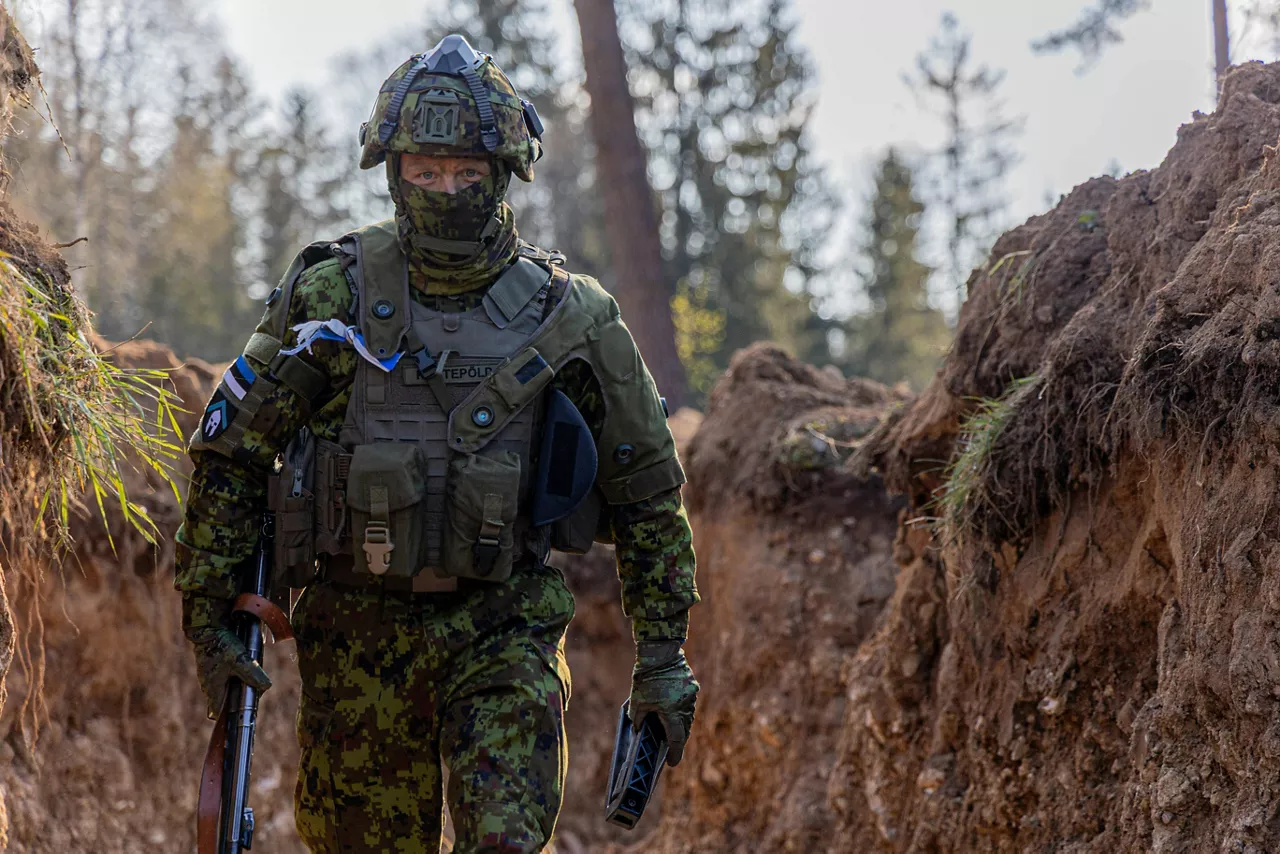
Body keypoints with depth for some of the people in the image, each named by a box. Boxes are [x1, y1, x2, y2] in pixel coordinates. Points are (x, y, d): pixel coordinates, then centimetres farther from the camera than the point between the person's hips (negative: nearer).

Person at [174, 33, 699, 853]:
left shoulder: (571, 318, -4)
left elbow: (647, 493, 5)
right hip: (355, 630, 1)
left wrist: (664, 654, 4)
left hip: (504, 632, -1)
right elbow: (230, 451, 2)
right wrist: (210, 617, -2)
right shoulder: (334, 296, -5)